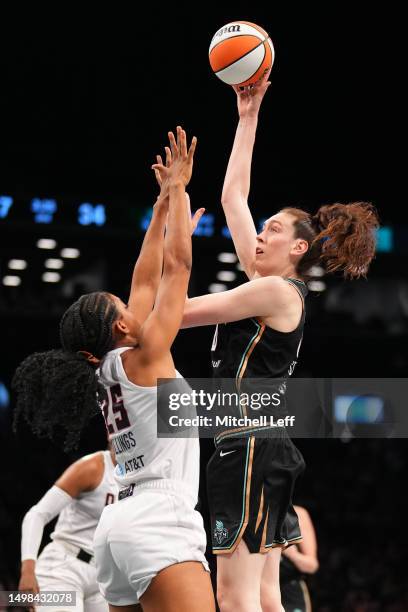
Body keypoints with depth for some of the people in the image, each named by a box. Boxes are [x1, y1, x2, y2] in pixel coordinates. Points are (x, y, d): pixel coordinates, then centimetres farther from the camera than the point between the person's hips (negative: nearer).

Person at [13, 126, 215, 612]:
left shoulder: (107, 370, 18)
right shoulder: (143, 355, -2)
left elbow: (145, 281, 26)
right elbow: (177, 265, 0)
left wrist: (163, 205, 31)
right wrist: (176, 189, 8)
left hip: (120, 526, 10)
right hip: (159, 524, -10)